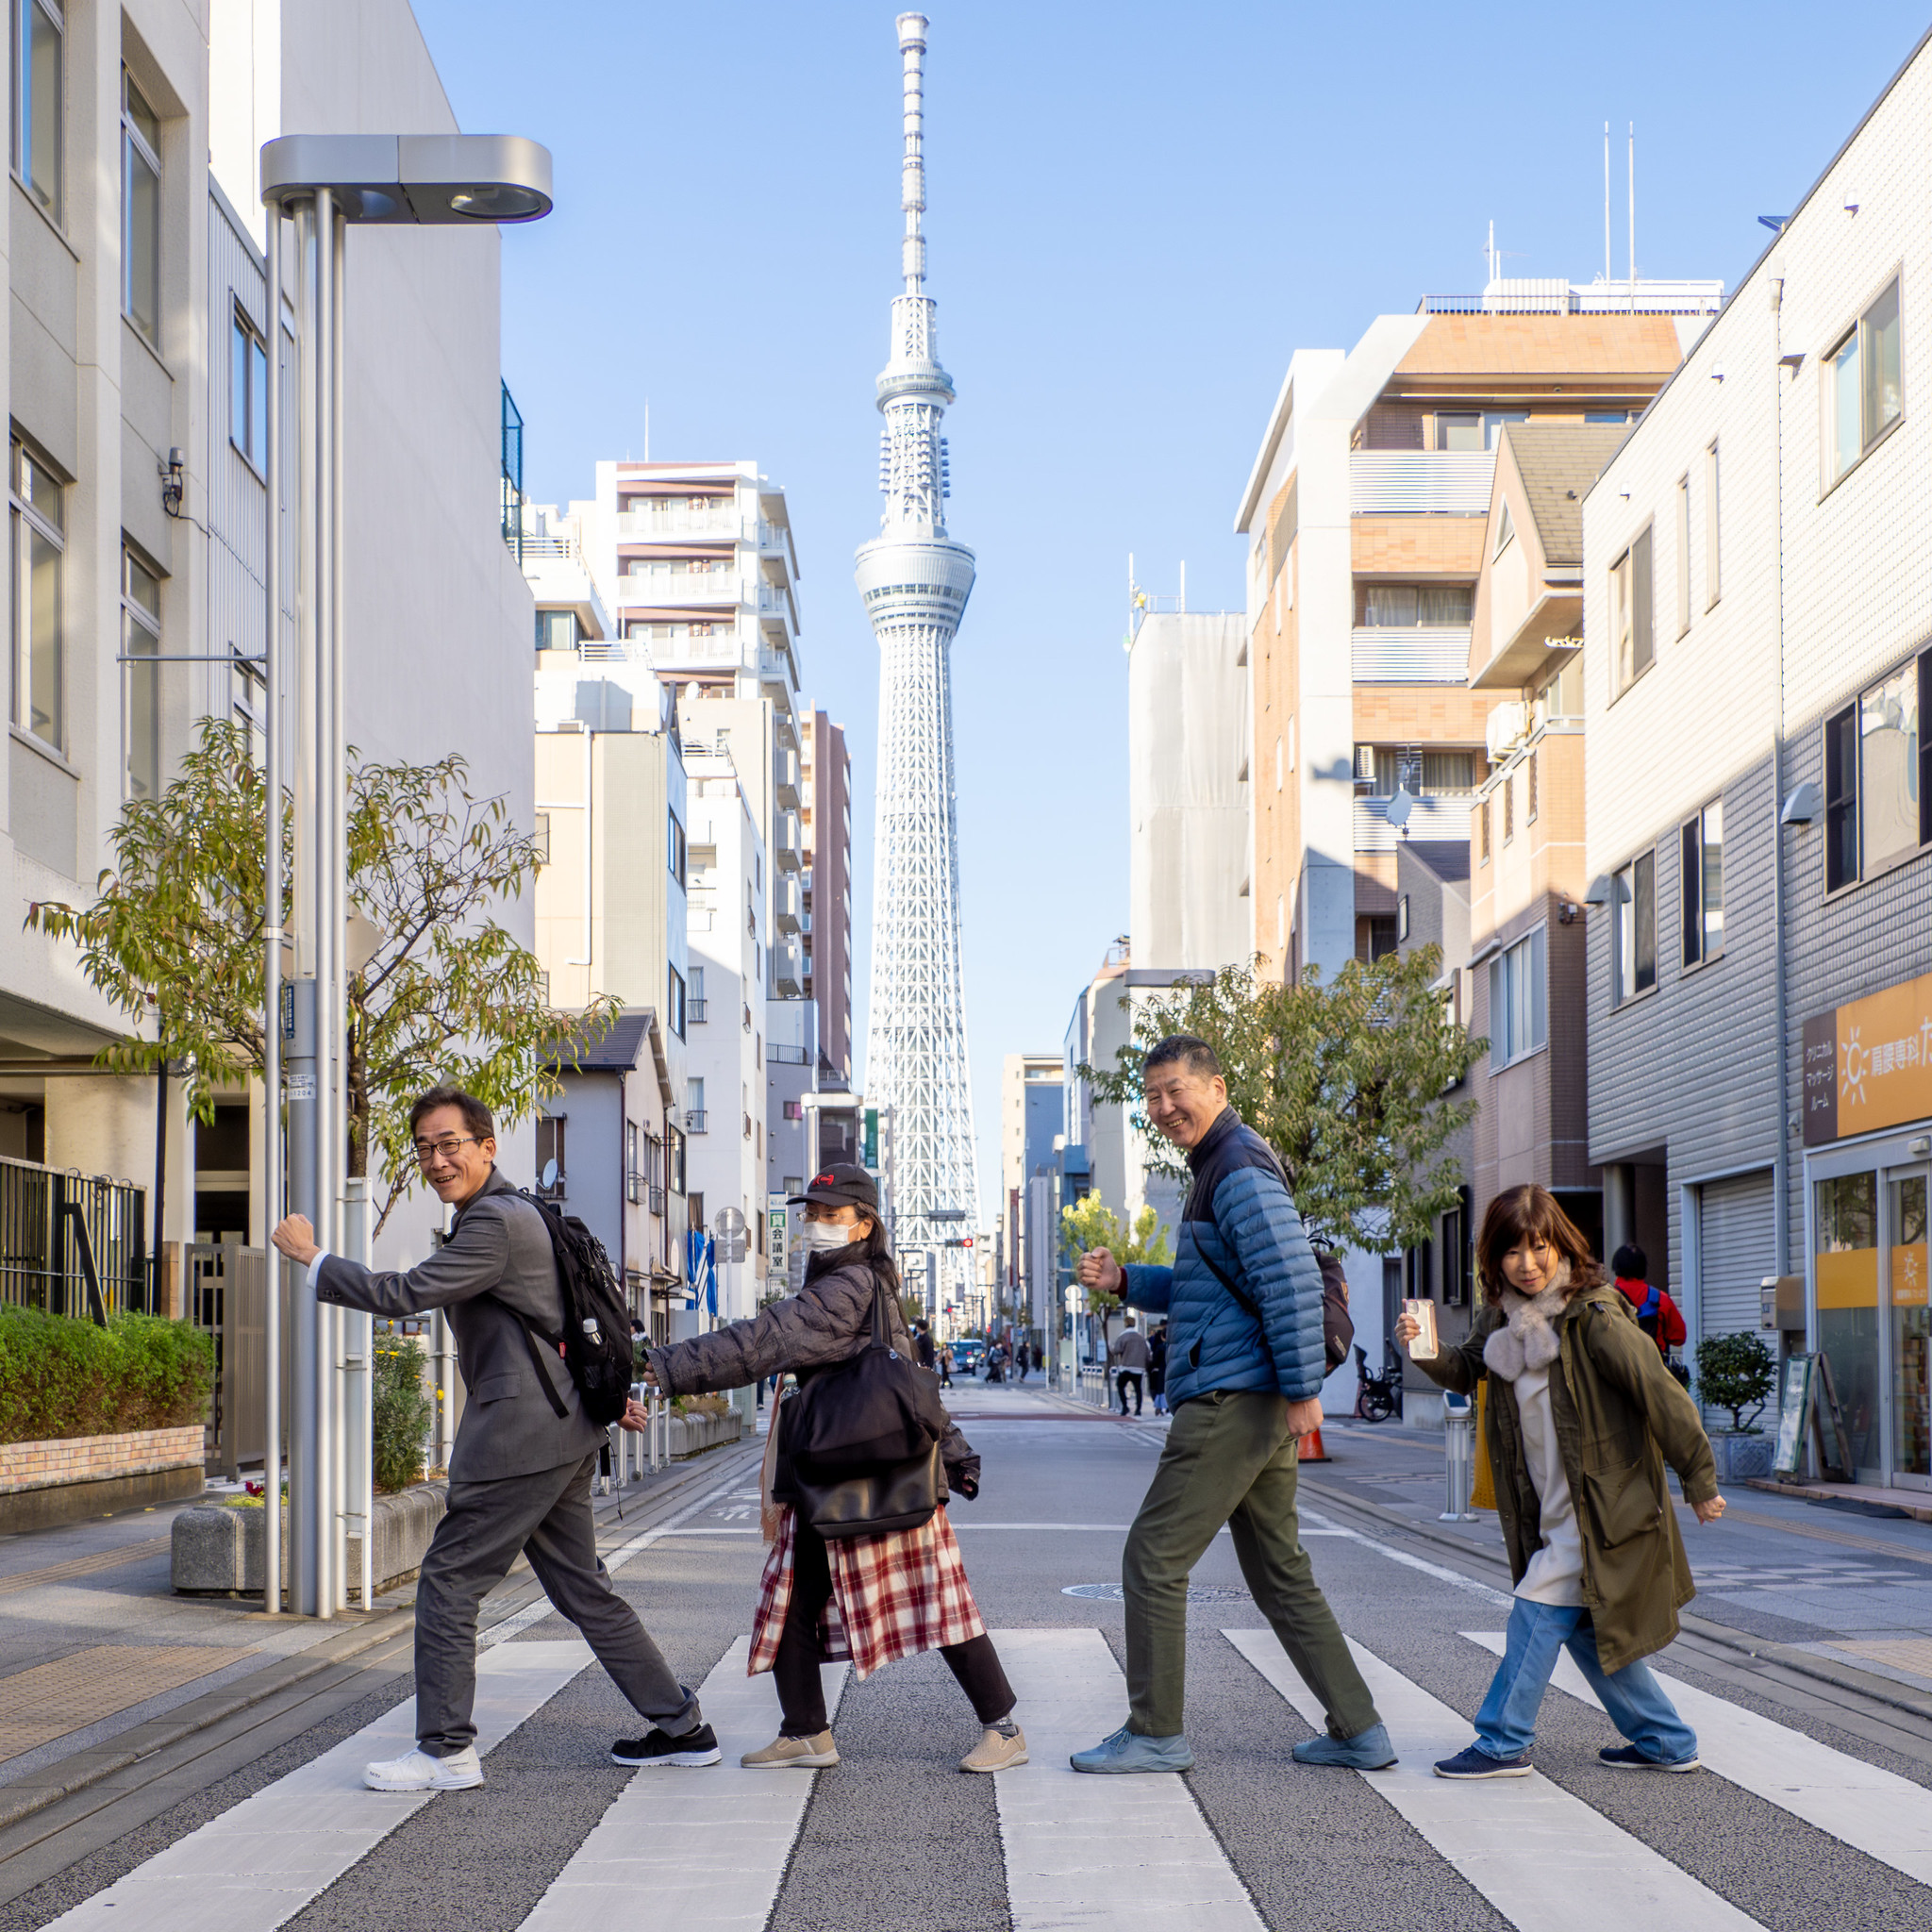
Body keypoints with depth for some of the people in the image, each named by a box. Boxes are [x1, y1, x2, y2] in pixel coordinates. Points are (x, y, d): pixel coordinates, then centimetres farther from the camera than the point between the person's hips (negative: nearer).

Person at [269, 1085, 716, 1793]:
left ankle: (445, 1749, 2)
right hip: (560, 1430, 10)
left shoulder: (495, 1223, -15)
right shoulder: (513, 1212, 18)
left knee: (448, 1582, -3)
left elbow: (403, 1295, -18)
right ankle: (681, 1728, 17)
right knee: (582, 1589, 14)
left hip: (520, 1434, -10)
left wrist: (311, 1256, -9)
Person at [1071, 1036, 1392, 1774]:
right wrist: (1124, 1281, 14)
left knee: (1153, 1560, -4)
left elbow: (1291, 1280, -22)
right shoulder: (1217, 1169, 20)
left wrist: (1303, 1388, -23)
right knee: (1281, 1575, 13)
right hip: (1258, 1408, 11)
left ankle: (1155, 1733, 2)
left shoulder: (1240, 1169, -13)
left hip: (1233, 1401, -11)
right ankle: (1359, 1732, 14)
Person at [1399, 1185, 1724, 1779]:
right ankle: (1666, 1742, 24)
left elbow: (1661, 1395, -15)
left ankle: (1504, 1744, 2)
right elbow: (1466, 1371, 18)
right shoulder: (1504, 1317, 4)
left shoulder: (1593, 1316, -18)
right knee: (1586, 1628, 13)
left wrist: (1699, 1480, -11)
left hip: (1604, 1505, -8)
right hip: (1552, 1511, 8)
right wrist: (1425, 1349, -4)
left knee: (1538, 1609, -8)